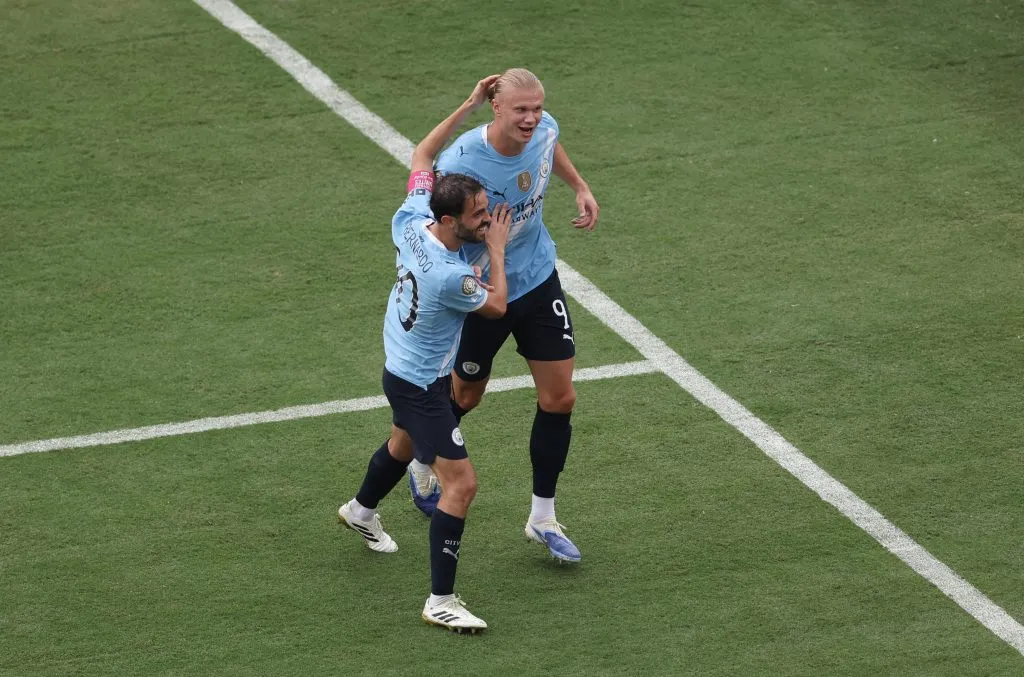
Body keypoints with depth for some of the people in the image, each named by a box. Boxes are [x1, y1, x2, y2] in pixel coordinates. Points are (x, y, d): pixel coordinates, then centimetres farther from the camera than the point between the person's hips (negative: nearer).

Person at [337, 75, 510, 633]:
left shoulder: (412, 219, -16)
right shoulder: (449, 275, -37)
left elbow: (423, 153, 2)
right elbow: (496, 305, -16)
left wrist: (468, 106, -3)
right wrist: (496, 249, -9)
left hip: (400, 367, 9)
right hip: (421, 386, -9)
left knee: (404, 444, 36)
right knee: (461, 484, -8)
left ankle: (361, 511, 64)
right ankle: (441, 602, -4)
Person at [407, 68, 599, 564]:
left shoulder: (543, 129, -14)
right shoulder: (460, 164, -33)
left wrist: (580, 187, 8)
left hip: (539, 279, 5)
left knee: (559, 399, 3)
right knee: (465, 396, 16)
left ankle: (543, 518, 19)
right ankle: (422, 463, 50)